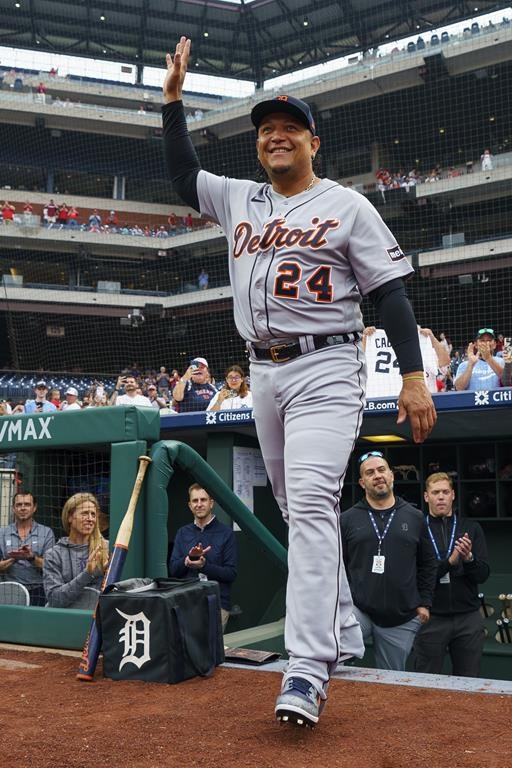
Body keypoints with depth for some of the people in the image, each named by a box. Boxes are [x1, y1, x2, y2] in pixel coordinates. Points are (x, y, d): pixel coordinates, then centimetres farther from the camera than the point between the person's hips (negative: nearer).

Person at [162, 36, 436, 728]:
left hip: (326, 369, -6)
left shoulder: (347, 206, -1)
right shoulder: (238, 199, 15)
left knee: (312, 505, -19)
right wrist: (174, 99, 15)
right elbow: (183, 175, 23)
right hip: (263, 373, 6)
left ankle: (308, 670, -22)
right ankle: (343, 633, 25)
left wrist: (414, 375, -14)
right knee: (299, 511, 11)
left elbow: (391, 292, -5)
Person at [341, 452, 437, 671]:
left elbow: (427, 564, 12)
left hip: (401, 620, 1)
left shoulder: (414, 518, 7)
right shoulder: (348, 519, 4)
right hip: (357, 610, -1)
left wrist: (424, 603, 6)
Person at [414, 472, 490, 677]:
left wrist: (468, 558, -19)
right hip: (431, 617, -2)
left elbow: (483, 574, 1)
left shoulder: (471, 528, 7)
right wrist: (449, 562, -20)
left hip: (468, 617, 2)